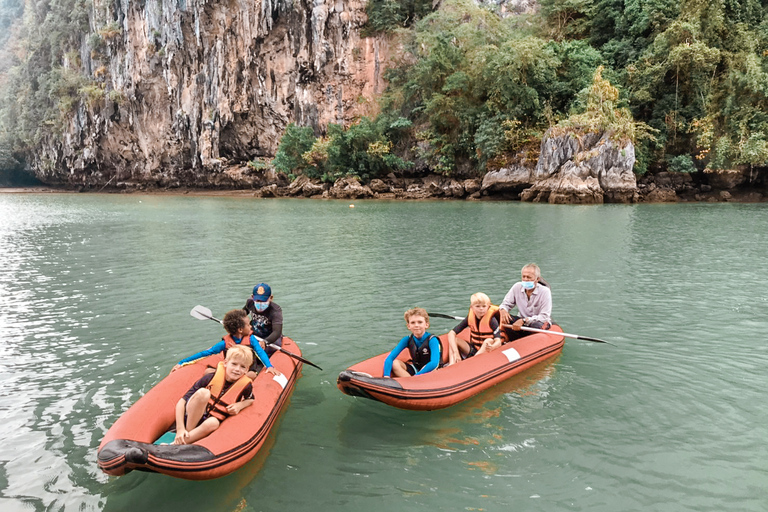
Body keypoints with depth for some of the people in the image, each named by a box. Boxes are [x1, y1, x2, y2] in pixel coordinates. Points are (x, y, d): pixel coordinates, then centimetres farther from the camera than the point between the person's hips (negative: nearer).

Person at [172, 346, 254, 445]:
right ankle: (188, 431, -20)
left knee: (213, 423, -37)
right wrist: (180, 428, -26)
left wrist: (239, 405, -7)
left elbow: (250, 400, 16)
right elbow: (182, 402, -15)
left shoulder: (245, 385, -8)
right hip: (190, 417, -1)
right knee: (203, 392, -31)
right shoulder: (210, 378, -15)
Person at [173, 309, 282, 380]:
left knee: (252, 375, -36)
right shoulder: (225, 343, -7)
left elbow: (261, 352, -15)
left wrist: (269, 366, -36)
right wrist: (182, 363, -8)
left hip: (248, 370, 0)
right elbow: (205, 353, -5)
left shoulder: (251, 339, -4)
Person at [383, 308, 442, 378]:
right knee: (394, 363, -20)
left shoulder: (432, 340, -21)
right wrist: (386, 376, -32)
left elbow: (434, 363, -36)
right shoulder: (407, 340, -9)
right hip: (415, 370, 4)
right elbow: (390, 358, -15)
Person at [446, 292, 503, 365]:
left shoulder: (491, 320, -15)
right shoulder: (470, 318, -6)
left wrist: (492, 347, -51)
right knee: (454, 340, -13)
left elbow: (498, 342, -26)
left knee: (489, 341, -32)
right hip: (473, 350, 4)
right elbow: (451, 333, -12)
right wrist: (455, 352, -26)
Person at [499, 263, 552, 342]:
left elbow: (544, 317, -22)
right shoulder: (517, 287, -4)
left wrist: (524, 320, -33)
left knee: (537, 326, -39)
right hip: (522, 320, 4)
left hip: (539, 322, -4)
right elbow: (506, 304, 3)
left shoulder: (545, 291, -16)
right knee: (503, 319, -24)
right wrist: (503, 310, -24)